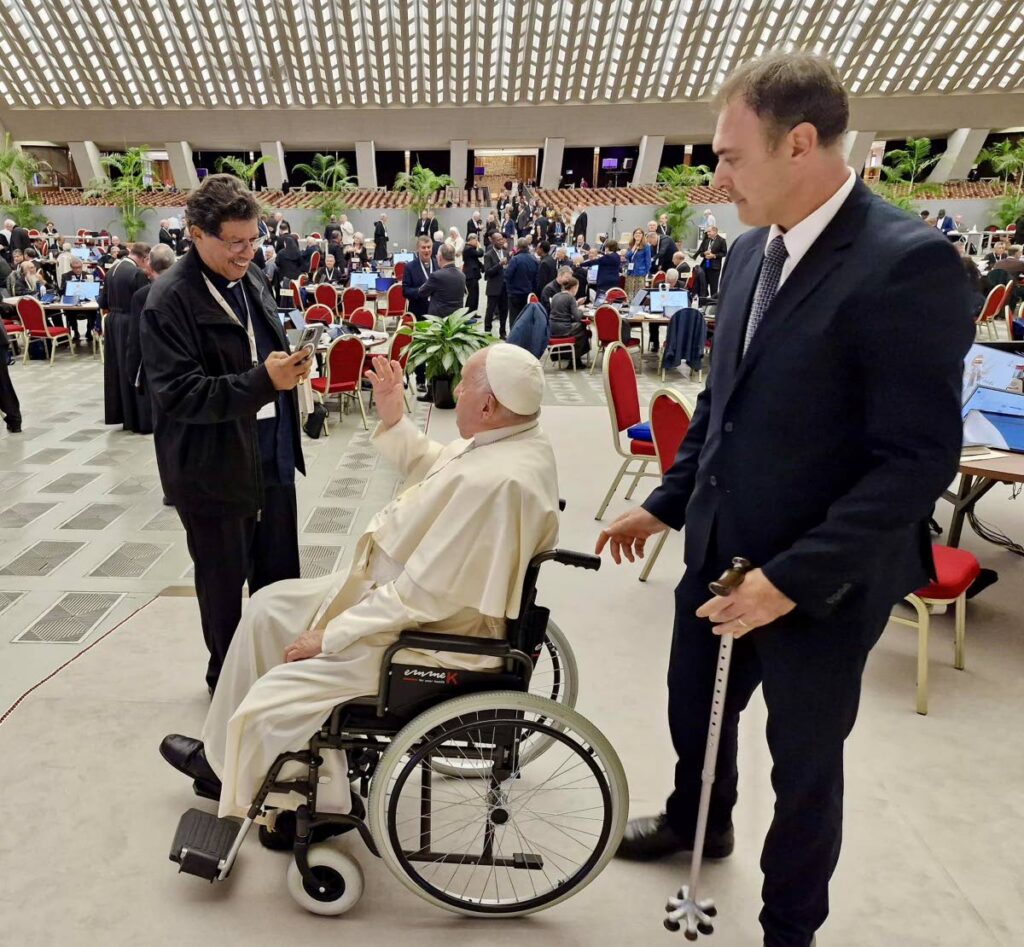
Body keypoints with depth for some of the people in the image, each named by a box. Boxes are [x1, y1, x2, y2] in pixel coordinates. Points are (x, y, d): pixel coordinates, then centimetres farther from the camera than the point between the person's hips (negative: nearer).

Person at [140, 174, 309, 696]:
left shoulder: (252, 278, 7)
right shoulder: (169, 301, -17)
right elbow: (177, 394, -22)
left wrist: (291, 366, 4)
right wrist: (263, 380, -31)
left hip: (271, 457, 7)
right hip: (215, 470, -6)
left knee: (280, 576, 17)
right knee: (224, 585, 12)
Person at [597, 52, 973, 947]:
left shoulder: (909, 262, -19)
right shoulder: (754, 252, 5)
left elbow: (918, 459, -21)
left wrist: (795, 577, -23)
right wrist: (665, 502, 11)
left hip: (820, 580, -7)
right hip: (720, 548, 7)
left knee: (804, 758, 16)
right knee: (694, 706, 25)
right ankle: (697, 820, 57)